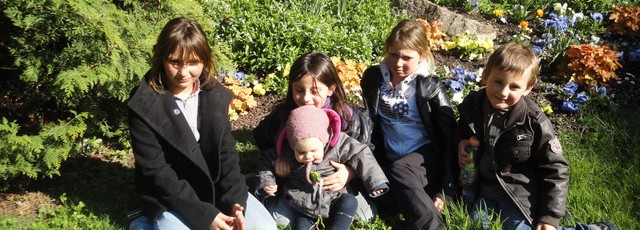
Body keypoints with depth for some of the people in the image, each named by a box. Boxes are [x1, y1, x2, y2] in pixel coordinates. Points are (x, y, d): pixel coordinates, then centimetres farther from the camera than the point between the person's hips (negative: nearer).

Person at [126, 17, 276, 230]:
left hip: (215, 186, 4)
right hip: (170, 198, -4)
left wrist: (235, 201, -16)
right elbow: (154, 171, -18)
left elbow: (226, 151, -1)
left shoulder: (215, 94, -4)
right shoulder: (144, 106, -18)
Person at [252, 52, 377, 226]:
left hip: (336, 180, 0)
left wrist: (350, 173, -28)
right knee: (278, 217, -18)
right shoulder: (283, 115, -15)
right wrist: (277, 159, -15)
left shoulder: (348, 117, -19)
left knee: (365, 213, -14)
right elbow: (263, 140, 4)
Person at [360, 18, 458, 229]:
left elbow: (450, 134, -8)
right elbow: (369, 122, 15)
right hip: (389, 162, 4)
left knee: (399, 170, -36)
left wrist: (447, 187, -14)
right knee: (384, 206, -23)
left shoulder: (429, 86, -9)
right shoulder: (373, 78, 1)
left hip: (426, 155, -4)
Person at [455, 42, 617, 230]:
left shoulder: (534, 122, -21)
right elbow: (463, 127, 15)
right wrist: (461, 141, -9)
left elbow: (556, 170, -13)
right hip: (483, 189, 5)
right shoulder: (472, 104, -9)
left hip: (519, 193, -5)